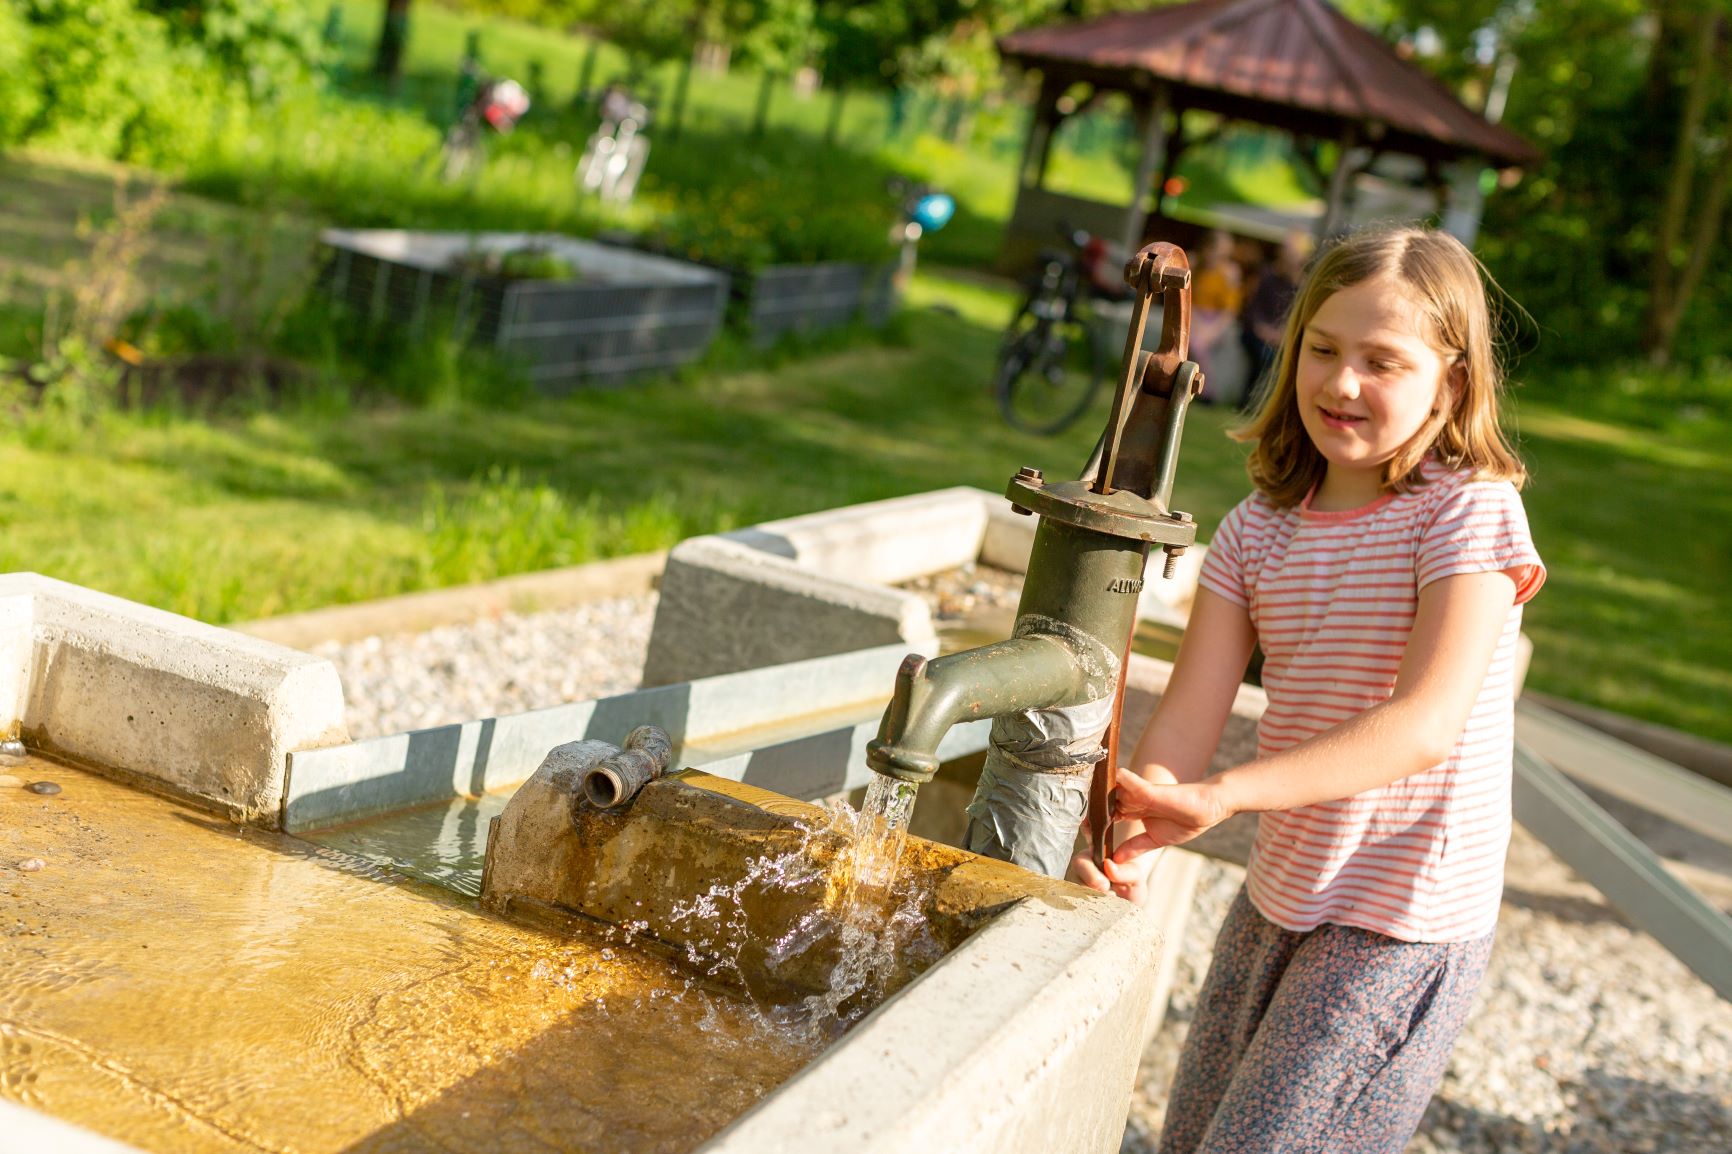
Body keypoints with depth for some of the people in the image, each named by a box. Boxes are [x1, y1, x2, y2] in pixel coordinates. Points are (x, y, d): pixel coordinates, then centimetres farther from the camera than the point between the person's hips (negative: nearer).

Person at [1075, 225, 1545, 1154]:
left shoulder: (1470, 510, -15)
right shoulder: (1258, 529, 1)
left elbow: (1427, 723, -27)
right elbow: (1188, 714, -8)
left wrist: (1222, 795, -37)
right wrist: (1134, 835, -30)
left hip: (1404, 928, -6)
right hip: (1275, 902, 7)